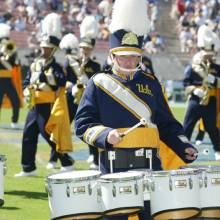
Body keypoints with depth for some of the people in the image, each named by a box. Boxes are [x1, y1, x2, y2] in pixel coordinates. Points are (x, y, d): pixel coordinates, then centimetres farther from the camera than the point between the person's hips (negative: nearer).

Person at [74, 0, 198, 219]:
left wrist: (184, 147, 1)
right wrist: (105, 135, -18)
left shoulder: (150, 82, 13)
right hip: (113, 167, -3)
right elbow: (83, 124, -1)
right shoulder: (98, 83, 3)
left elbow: (166, 124, 15)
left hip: (150, 166, 3)